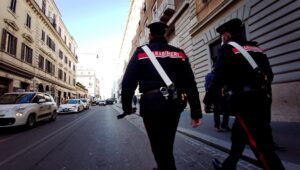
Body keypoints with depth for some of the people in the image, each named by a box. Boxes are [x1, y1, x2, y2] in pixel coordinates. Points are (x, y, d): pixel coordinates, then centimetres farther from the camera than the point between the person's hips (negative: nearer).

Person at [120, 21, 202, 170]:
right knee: (167, 144, 23)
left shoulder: (141, 52, 6)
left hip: (152, 103, -3)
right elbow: (191, 83, 5)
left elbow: (128, 81, 1)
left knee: (160, 147, 9)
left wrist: (126, 106, 11)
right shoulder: (179, 53, 11)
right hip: (175, 103, 4)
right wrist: (196, 111, 7)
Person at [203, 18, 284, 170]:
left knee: (261, 144, -2)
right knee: (238, 134, 20)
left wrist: (208, 99, -6)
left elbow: (218, 77, -14)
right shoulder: (256, 48, 16)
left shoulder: (227, 48, -4)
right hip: (261, 99, 8)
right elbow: (269, 75, 15)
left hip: (243, 101, -8)